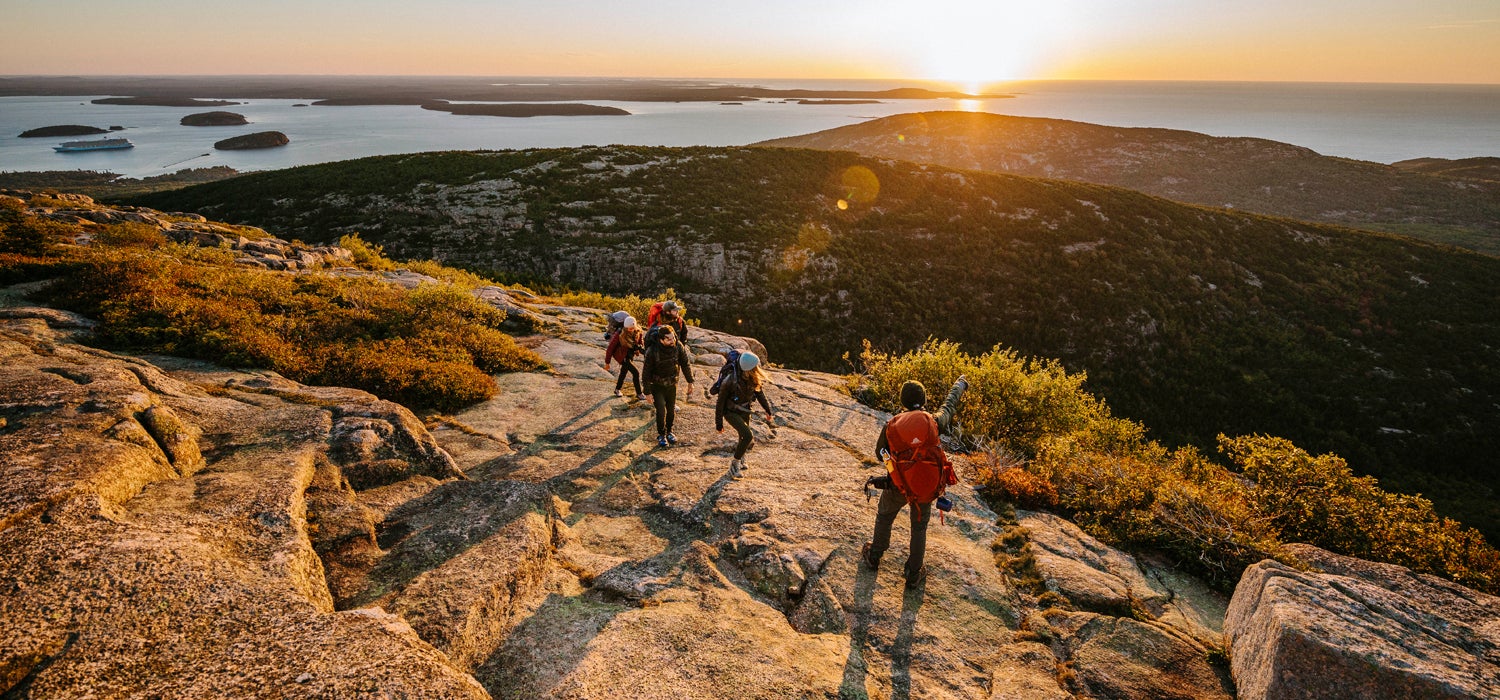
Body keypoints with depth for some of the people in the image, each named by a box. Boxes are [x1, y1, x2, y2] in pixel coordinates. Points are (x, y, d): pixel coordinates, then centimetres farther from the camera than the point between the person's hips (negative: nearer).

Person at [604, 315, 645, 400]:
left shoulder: (637, 332, -15)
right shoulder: (619, 334, -29)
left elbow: (641, 342, 3)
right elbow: (610, 348, -22)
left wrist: (640, 346, -22)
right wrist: (607, 362, -17)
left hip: (629, 355, 6)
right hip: (621, 356, -6)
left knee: (624, 371, 23)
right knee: (636, 373, -10)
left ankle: (617, 389, 45)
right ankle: (639, 394, 5)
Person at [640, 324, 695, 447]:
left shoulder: (678, 346, -19)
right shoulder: (652, 351, -28)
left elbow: (686, 363, -3)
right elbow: (646, 372, -18)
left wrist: (690, 382, 2)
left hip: (672, 383, 3)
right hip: (657, 385, -3)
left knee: (671, 409, 12)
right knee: (661, 410, -9)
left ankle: (669, 431, 36)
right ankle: (661, 435, 13)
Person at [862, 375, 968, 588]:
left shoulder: (891, 425, -12)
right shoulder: (934, 421, -12)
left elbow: (880, 454, 3)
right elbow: (950, 405, 9)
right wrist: (960, 384, 28)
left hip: (898, 485, 0)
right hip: (927, 486, 1)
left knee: (884, 517, 27)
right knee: (919, 528, 22)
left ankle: (874, 557, 45)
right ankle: (914, 574, 33)